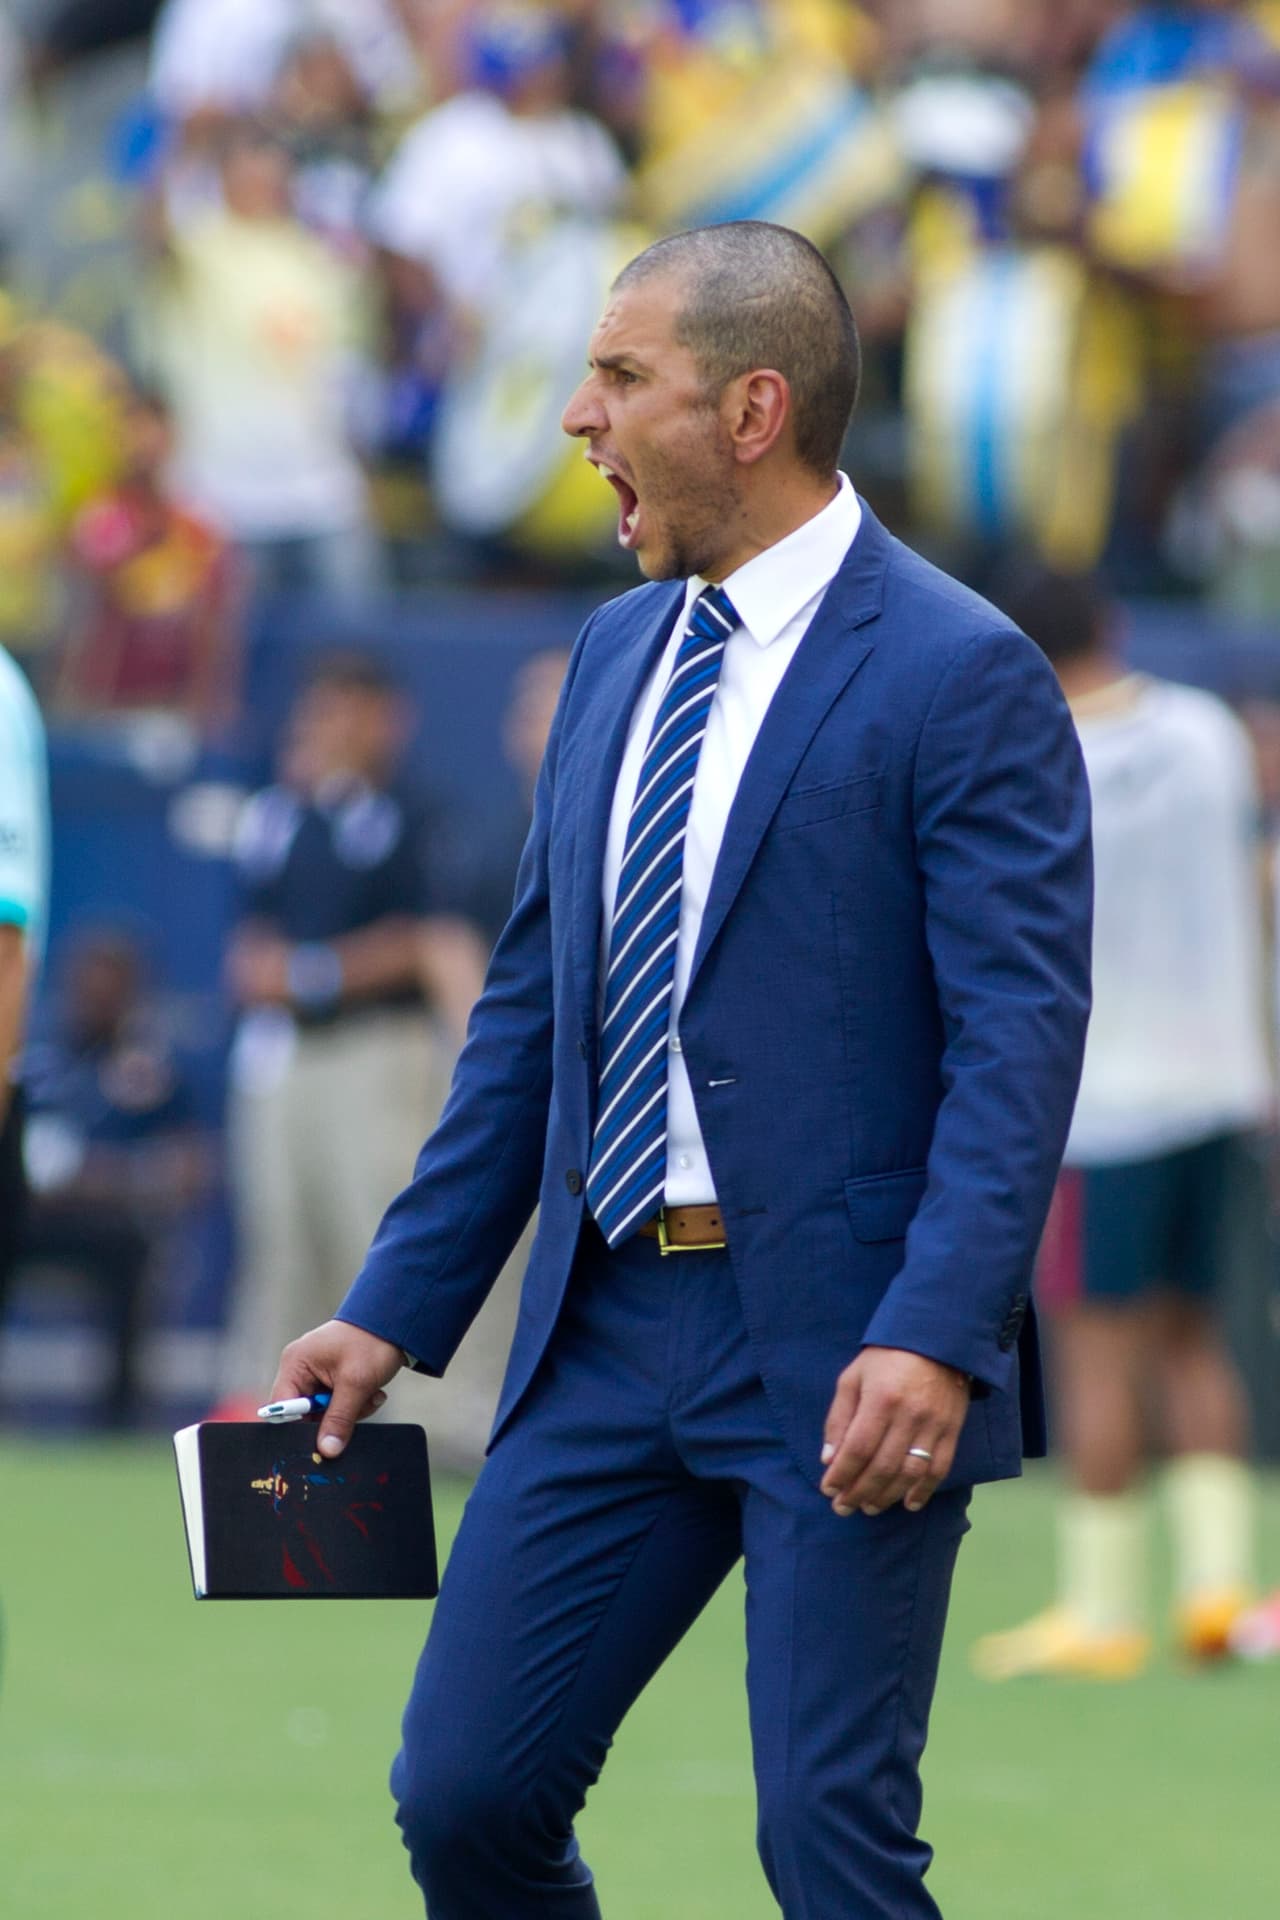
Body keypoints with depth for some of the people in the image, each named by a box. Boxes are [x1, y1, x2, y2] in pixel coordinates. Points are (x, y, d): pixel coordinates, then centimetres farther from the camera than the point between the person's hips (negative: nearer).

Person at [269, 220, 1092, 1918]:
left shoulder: (963, 677, -9)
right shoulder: (618, 654, 15)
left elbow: (1019, 1036, -15)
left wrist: (937, 1338, -26)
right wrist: (398, 1310, 14)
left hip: (842, 1353, -7)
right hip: (611, 1332, 7)